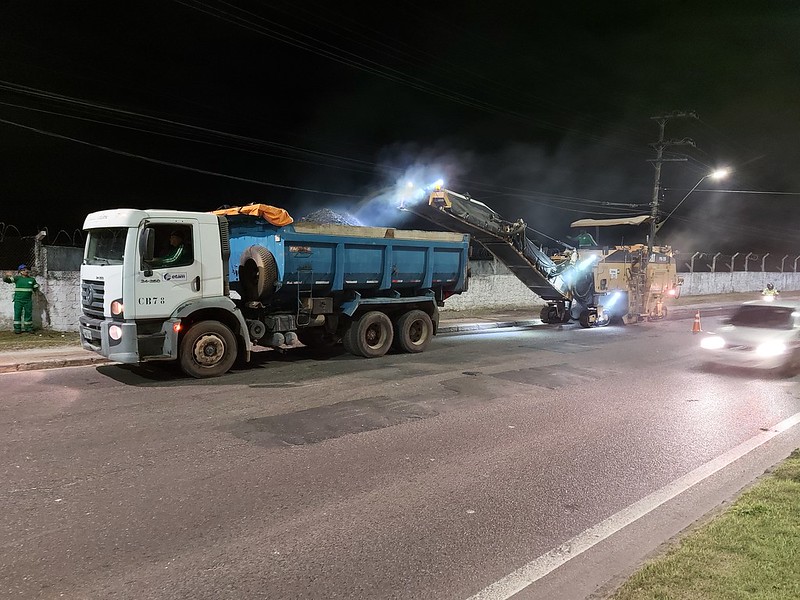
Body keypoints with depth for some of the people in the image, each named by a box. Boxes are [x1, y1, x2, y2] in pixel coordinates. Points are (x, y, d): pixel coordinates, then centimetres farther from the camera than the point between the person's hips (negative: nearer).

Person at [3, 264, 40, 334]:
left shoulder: (32, 279, 8)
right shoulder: (17, 278, 0)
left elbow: (35, 288, 18)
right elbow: (6, 280, -9)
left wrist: (37, 286, -5)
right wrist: (6, 275, -30)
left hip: (28, 300, 2)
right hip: (18, 300, -2)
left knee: (28, 314, 6)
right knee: (17, 314, 1)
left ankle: (29, 328, 15)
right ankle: (17, 329, 7)